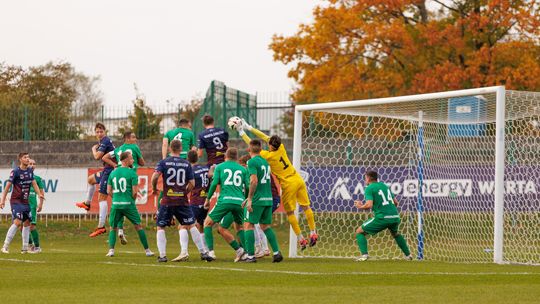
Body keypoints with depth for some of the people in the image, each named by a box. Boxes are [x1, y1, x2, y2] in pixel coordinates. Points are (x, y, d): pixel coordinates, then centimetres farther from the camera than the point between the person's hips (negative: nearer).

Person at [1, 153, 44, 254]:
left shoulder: (30, 171, 8)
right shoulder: (15, 171, -11)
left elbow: (34, 184, 13)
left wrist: (41, 196, 3)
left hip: (25, 202, 7)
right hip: (16, 201, -7)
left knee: (27, 223, 9)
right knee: (17, 222, -20)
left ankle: (25, 248, 16)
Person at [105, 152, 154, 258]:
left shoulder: (113, 173, 8)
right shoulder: (132, 173, -5)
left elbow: (109, 191, 8)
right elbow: (135, 192, -9)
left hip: (115, 204, 3)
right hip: (128, 204, -3)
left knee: (113, 228, 15)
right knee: (138, 226, 10)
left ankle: (111, 250, -1)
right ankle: (147, 250, 13)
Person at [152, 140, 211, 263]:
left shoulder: (163, 162, -1)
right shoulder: (186, 164, 4)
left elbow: (155, 176, -14)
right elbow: (192, 183, 3)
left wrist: (154, 188, 4)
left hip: (167, 200, -1)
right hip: (182, 201, 1)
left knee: (161, 227, 10)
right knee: (191, 226, 10)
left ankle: (162, 255, 0)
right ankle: (203, 252, 8)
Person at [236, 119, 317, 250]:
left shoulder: (268, 155, -18)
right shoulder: (281, 148, -4)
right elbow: (264, 137, 6)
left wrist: (242, 132, 1)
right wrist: (249, 128, 10)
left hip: (288, 185, -6)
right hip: (298, 180, 6)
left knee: (290, 212, 6)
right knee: (305, 207, 13)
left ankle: (301, 239, 5)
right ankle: (313, 233, 15)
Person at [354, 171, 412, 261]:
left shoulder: (369, 188, -1)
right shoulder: (384, 186, 19)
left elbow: (369, 205, -15)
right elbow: (395, 202, 22)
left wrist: (360, 206, 5)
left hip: (382, 217, -6)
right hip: (395, 216, 6)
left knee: (359, 232, 6)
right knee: (395, 233, 38)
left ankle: (364, 254, -12)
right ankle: (408, 255, 35)